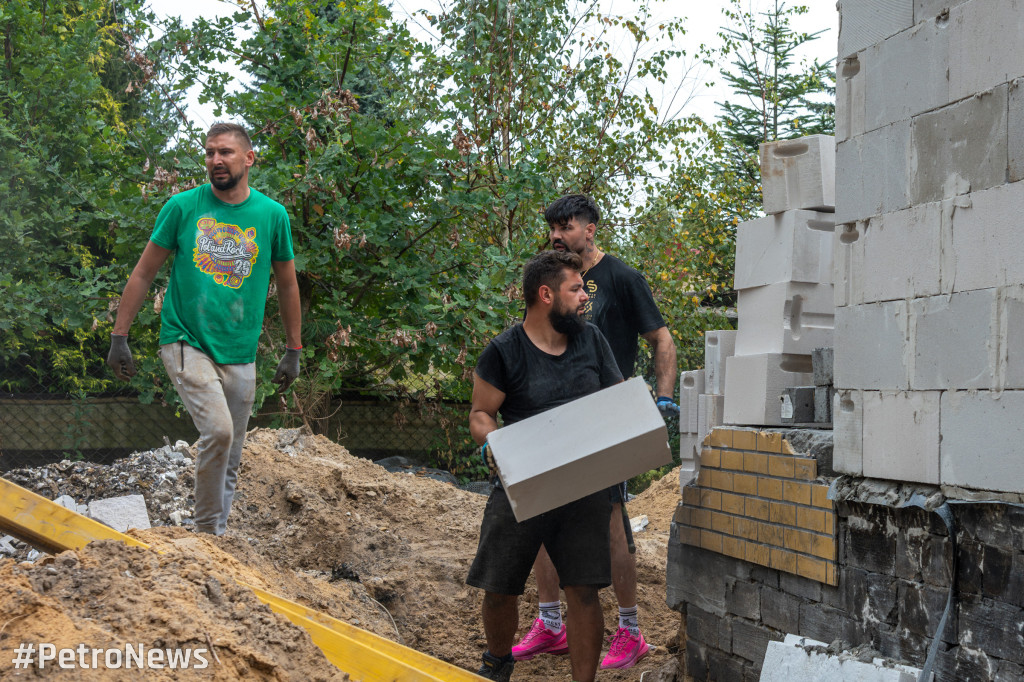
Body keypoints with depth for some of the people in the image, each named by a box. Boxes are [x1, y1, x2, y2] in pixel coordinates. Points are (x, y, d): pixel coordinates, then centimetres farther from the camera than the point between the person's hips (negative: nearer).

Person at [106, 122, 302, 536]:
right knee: (218, 430, -24)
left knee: (229, 460, 9)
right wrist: (119, 337, 0)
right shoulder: (183, 207, -1)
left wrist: (293, 351, 15)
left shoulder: (272, 215, 4)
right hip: (186, 343, -3)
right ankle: (206, 532, -8)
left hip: (239, 354, 3)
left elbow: (287, 285, 15)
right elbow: (143, 274, 4)